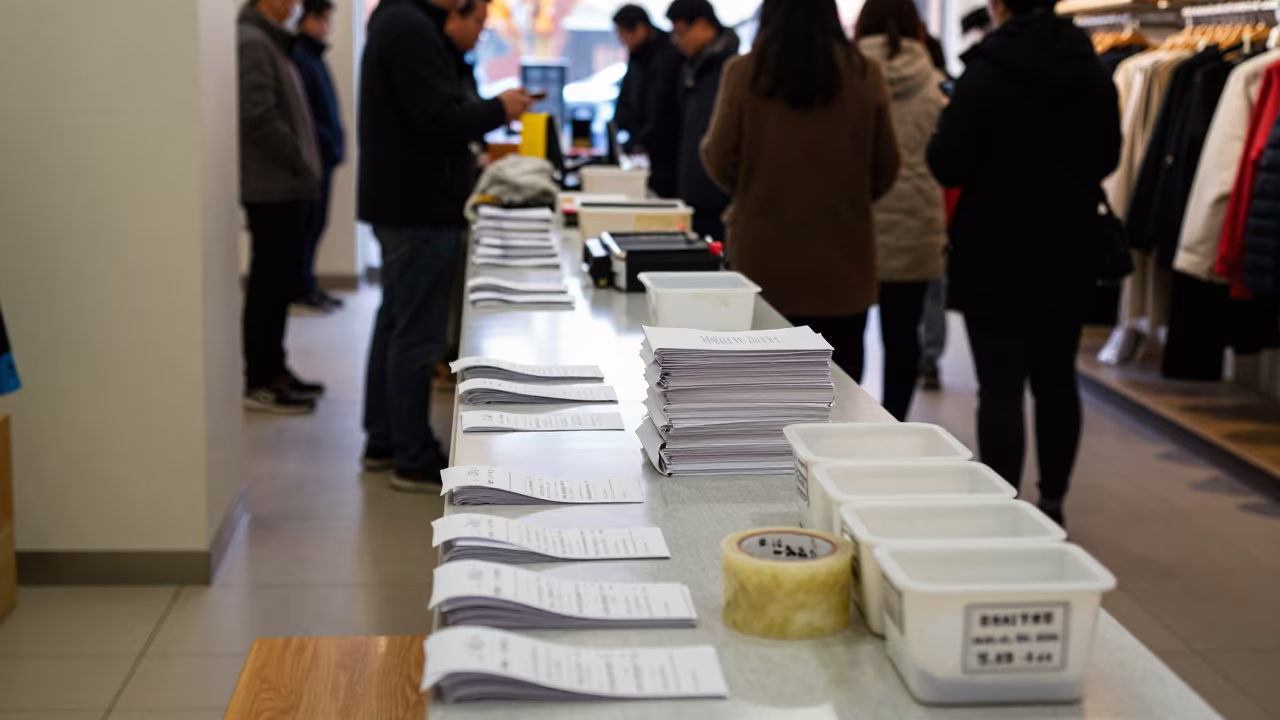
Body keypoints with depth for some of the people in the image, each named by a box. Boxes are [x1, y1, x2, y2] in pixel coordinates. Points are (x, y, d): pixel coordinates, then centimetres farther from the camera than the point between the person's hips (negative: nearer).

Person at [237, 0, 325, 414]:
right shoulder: (252, 42, -14)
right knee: (269, 283, -4)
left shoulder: (269, 41, 18)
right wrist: (301, 165, -15)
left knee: (281, 280, 14)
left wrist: (303, 169, 12)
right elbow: (259, 118, -22)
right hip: (271, 186, -10)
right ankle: (259, 383, 2)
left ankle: (273, 371, 22)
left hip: (283, 186, 10)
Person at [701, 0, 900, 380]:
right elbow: (885, 169, 2)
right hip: (841, 263, 1)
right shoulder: (865, 75, -5)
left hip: (765, 262, 0)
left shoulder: (744, 73, -8)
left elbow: (720, 161, -3)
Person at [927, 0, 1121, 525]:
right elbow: (1107, 158, 13)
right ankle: (1052, 502, 21)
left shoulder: (985, 74, -15)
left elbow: (948, 166, -13)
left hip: (998, 257, -5)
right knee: (1056, 381, 14)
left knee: (1001, 388, -2)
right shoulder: (1093, 71, 3)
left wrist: (947, 130, 6)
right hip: (1067, 253, 5)